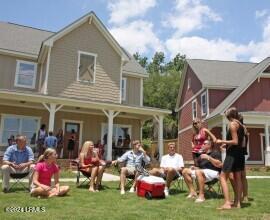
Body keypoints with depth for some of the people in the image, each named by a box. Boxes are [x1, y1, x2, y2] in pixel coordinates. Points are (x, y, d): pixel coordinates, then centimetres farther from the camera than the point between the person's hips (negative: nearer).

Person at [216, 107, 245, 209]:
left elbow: (235, 141, -18)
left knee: (223, 177, -6)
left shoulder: (232, 124, -13)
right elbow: (241, 141, 14)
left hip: (232, 154, -9)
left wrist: (222, 141, -10)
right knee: (237, 178, 13)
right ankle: (237, 202, 17)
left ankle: (227, 203, -12)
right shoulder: (241, 125, 12)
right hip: (240, 153, 9)